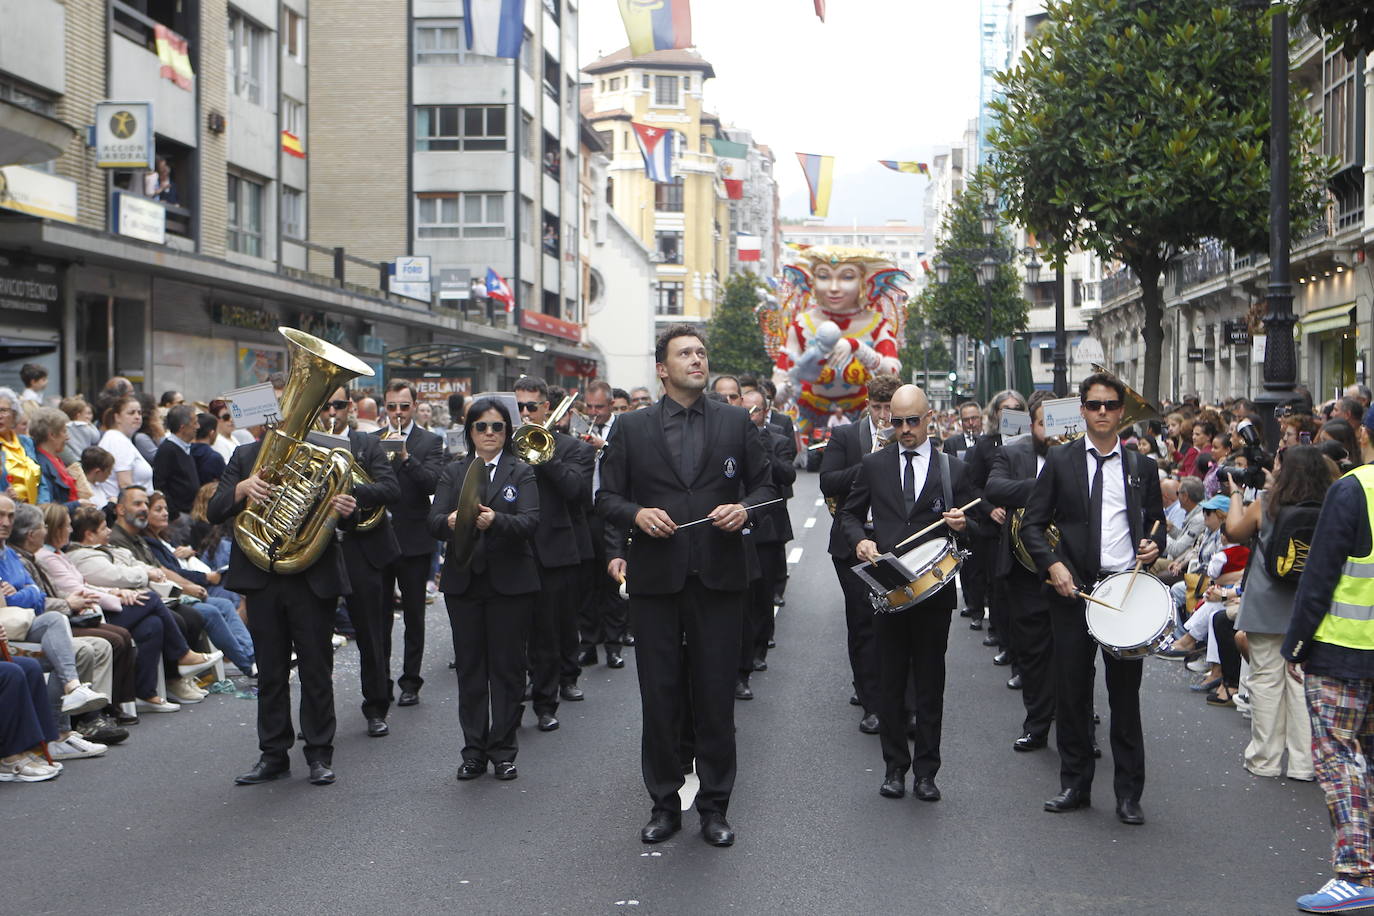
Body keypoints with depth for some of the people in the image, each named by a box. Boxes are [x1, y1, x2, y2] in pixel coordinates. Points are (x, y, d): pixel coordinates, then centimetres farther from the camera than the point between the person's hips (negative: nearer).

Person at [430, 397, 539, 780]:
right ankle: (474, 751, 12)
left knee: (507, 667, 1)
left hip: (510, 580, -2)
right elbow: (433, 521, -2)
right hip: (463, 581, 2)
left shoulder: (521, 473, 5)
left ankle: (503, 750, 9)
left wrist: (496, 521, -31)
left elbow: (530, 522, -11)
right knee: (469, 667, 5)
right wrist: (449, 521, -26)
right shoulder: (453, 473, 11)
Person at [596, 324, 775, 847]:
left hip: (718, 578, 0)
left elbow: (763, 485, 12)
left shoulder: (736, 422, 8)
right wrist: (636, 514, -13)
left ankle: (714, 806, 15)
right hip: (655, 578, 0)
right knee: (659, 696, 5)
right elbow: (607, 497, 7)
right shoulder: (631, 428, 6)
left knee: (716, 696, 4)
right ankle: (664, 803, 18)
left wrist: (745, 509, -9)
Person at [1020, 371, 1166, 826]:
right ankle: (1074, 785, 19)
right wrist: (1052, 564, -11)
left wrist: (1153, 546, -5)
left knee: (1126, 694, 4)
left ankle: (1129, 793, 12)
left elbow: (1156, 523, 17)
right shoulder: (1060, 460, 4)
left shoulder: (1142, 466, 10)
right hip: (1073, 588, 0)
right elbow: (1032, 524, 4)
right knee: (1072, 691, 6)